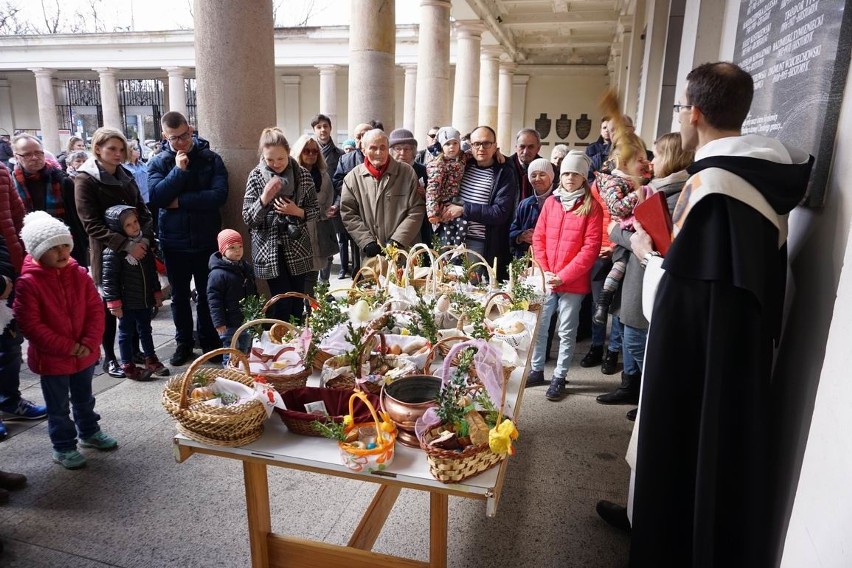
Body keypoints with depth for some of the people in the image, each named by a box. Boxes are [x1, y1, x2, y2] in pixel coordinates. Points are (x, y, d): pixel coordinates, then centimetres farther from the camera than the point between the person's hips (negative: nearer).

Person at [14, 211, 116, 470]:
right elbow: (30, 325, -19)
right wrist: (67, 347, -20)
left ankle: (89, 432, 43)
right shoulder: (28, 283, -18)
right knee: (58, 407, 12)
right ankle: (63, 447, 28)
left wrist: (89, 342, -14)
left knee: (84, 398, 23)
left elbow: (96, 310, -3)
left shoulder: (79, 274, -4)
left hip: (85, 353, 4)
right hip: (51, 358, -4)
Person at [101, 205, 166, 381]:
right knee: (126, 333, 8)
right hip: (127, 302, -6)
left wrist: (157, 292, 15)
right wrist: (114, 302, -16)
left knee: (145, 330, 19)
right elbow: (109, 279, -17)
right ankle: (128, 366, 20)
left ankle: (151, 360, 31)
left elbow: (152, 271, 14)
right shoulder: (113, 251, -17)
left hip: (145, 300, 6)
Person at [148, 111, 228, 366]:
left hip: (206, 239, -1)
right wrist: (179, 170, -20)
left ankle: (209, 342, 25)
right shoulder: (158, 162, 1)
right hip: (173, 241, 2)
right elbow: (156, 197, -13)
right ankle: (184, 342, 29)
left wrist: (180, 201, -15)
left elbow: (219, 194, -16)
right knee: (179, 295, 13)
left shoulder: (211, 159, -3)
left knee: (207, 294, 10)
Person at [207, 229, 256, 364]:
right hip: (229, 324, -7)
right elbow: (214, 300, -17)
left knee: (244, 354, 20)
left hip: (248, 321, 7)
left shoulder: (247, 268, 7)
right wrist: (219, 323, -20)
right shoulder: (217, 274, -17)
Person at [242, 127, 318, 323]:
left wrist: (297, 211, -15)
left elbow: (315, 211, 5)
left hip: (297, 248, 2)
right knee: (282, 303, -4)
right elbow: (248, 219, -5)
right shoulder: (256, 177, -4)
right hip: (269, 249, -1)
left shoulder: (303, 175, -2)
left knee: (297, 302, 7)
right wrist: (264, 198, -20)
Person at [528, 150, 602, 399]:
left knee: (566, 332, 7)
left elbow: (591, 247, -10)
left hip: (573, 282, -4)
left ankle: (559, 377, 19)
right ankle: (536, 370, 28)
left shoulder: (591, 207, -5)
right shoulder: (550, 202, 7)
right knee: (538, 327, 12)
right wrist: (544, 271, -6)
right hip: (546, 279, 4)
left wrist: (563, 276, -15)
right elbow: (538, 238, 6)